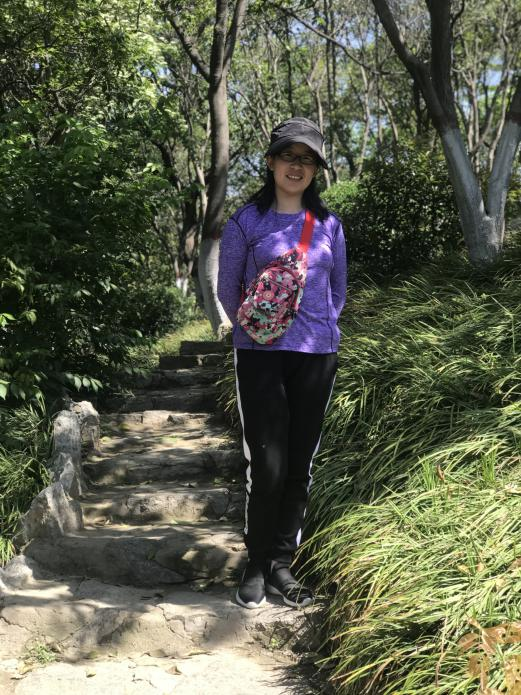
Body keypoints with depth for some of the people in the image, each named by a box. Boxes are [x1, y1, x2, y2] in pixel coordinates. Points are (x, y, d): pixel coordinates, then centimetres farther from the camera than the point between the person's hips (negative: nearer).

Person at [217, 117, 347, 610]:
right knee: (267, 466, -6)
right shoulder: (246, 222, 1)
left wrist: (318, 327, 14)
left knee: (299, 466, 6)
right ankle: (256, 567, 12)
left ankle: (282, 566, 19)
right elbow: (227, 291, 9)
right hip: (260, 354, -3)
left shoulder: (328, 225, 9)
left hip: (316, 355, 3)